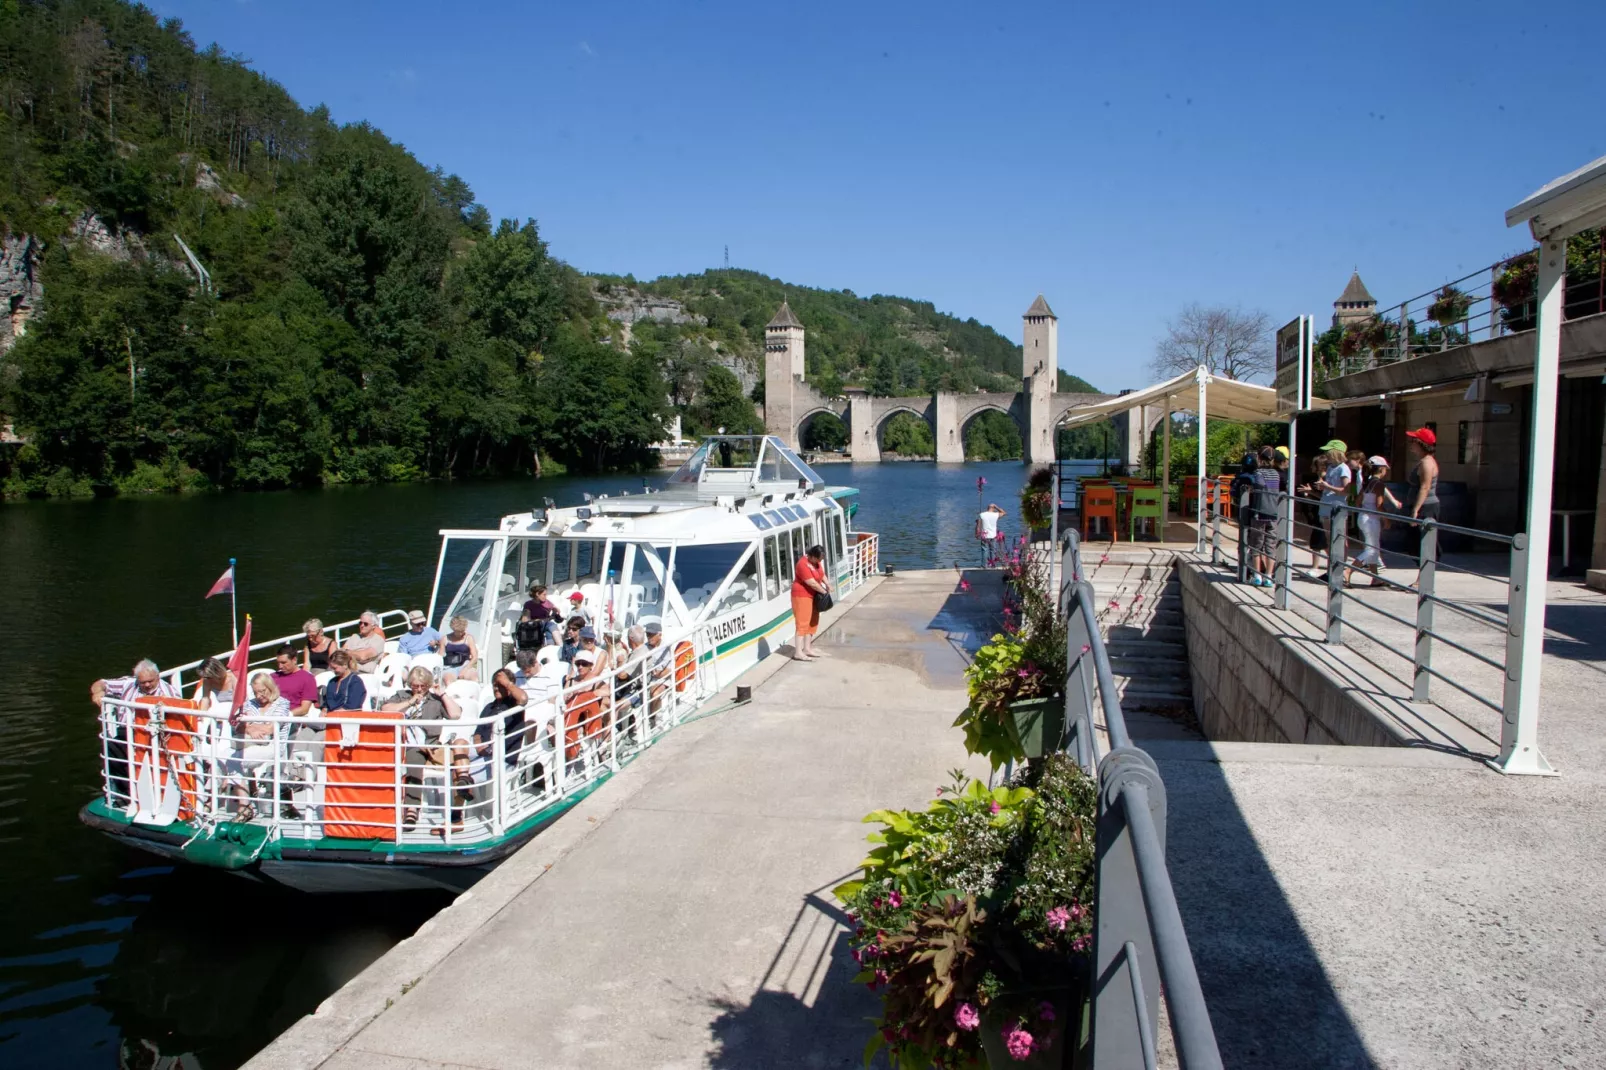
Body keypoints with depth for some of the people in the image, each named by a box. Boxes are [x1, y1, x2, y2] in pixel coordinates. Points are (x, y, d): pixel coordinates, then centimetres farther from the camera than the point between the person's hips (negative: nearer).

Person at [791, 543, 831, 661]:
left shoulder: (815, 561, 5)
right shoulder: (803, 564, -23)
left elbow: (821, 573, 19)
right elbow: (812, 583, -24)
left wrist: (827, 585, 3)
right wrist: (824, 591, -13)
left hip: (813, 595, 10)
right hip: (802, 595, -10)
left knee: (813, 622, 13)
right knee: (803, 623, -12)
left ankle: (807, 649, 21)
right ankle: (798, 653, -13)